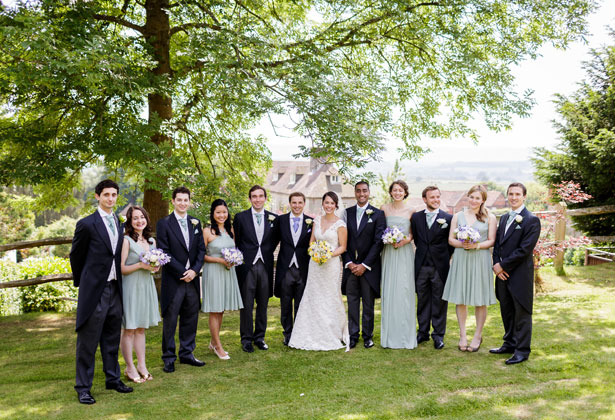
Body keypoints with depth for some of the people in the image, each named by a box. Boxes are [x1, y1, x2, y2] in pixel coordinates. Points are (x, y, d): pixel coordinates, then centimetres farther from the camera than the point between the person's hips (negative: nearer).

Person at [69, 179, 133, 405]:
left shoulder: (119, 225, 11)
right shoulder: (87, 224, -8)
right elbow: (76, 255, 1)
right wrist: (81, 282, 8)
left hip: (115, 289, 6)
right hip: (94, 290, -6)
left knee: (112, 339, 16)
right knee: (88, 341, 1)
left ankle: (113, 378, 28)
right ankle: (83, 387, 12)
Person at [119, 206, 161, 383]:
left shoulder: (151, 241, 11)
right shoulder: (126, 241, -9)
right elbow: (121, 268, -12)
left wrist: (155, 267, 0)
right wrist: (140, 265, -21)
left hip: (146, 286, 6)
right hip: (130, 287, -6)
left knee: (141, 328, 14)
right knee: (128, 329, 1)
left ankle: (141, 365, 22)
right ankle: (130, 368, 11)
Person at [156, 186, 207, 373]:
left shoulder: (196, 223, 11)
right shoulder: (164, 223, -4)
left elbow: (201, 249, 8)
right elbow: (164, 252, -10)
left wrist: (195, 270, -7)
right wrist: (183, 272, -14)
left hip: (192, 279, 5)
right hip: (173, 280, -5)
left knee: (191, 318, 11)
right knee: (170, 320, 4)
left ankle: (186, 353, 25)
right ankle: (169, 358, 15)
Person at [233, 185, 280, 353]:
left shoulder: (273, 218, 6)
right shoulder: (241, 217, 0)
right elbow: (236, 240, 5)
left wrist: (268, 253, 4)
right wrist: (240, 259, 1)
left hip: (265, 266, 2)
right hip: (247, 266, -2)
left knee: (263, 304, 10)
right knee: (246, 305, 2)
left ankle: (259, 337, 22)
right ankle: (246, 339, 14)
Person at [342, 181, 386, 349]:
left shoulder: (378, 214, -1)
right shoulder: (347, 213, 8)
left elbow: (378, 242, -6)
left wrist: (364, 265, -11)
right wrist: (349, 263, -5)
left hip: (369, 266, -2)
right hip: (350, 265, 2)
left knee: (368, 303, 6)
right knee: (352, 302, 6)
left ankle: (368, 336, 17)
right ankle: (353, 335, 15)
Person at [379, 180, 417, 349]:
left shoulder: (410, 211, 5)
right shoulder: (384, 209, 7)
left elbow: (413, 232, 9)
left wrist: (407, 239, -11)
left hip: (405, 253, -1)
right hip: (388, 253, 1)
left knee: (404, 291, -4)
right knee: (388, 292, 0)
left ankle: (405, 334, 5)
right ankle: (390, 334, 9)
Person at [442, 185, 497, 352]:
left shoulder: (490, 218, 5)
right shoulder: (458, 216, 10)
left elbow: (491, 241, 1)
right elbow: (450, 239, 7)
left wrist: (477, 245, -16)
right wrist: (461, 244, -13)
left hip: (480, 260, -1)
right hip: (460, 259, 2)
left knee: (480, 300, 2)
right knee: (460, 299, 4)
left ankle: (478, 336, 15)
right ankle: (462, 335, 16)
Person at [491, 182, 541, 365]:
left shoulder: (531, 220, -11)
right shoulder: (504, 218, 13)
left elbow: (525, 250, -17)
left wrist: (503, 265, -14)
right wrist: (496, 264, -3)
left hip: (520, 274, -7)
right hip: (503, 274, 7)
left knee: (521, 313, 3)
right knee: (507, 311, 16)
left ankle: (522, 350, 12)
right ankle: (509, 344, 30)